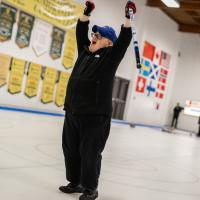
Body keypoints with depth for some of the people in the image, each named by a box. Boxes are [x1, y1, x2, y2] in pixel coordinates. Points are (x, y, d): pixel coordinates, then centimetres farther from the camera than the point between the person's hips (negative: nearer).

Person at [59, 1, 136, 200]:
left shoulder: (110, 56, 0)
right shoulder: (85, 50, 16)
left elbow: (124, 39, -9)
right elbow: (80, 32, 24)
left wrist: (128, 17, -11)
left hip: (95, 116, -7)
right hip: (72, 112, 7)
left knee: (90, 153, -2)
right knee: (70, 150, 12)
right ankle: (75, 182, 27)